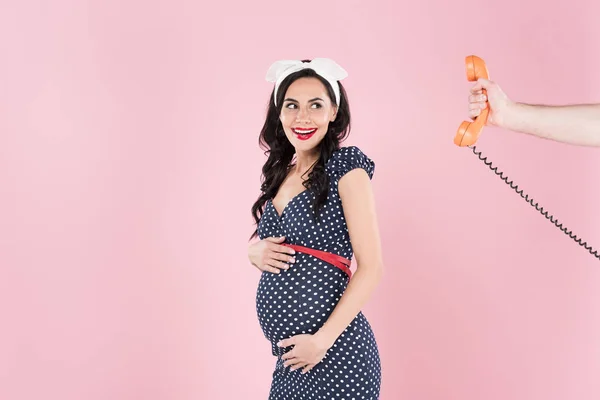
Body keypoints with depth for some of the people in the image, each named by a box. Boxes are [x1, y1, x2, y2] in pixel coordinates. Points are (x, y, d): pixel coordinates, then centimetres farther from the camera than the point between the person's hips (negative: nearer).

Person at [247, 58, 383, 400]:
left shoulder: (346, 165, -10)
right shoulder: (281, 173, 8)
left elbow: (372, 267, -14)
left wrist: (323, 339, -19)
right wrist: (256, 252, -4)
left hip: (334, 354, -6)